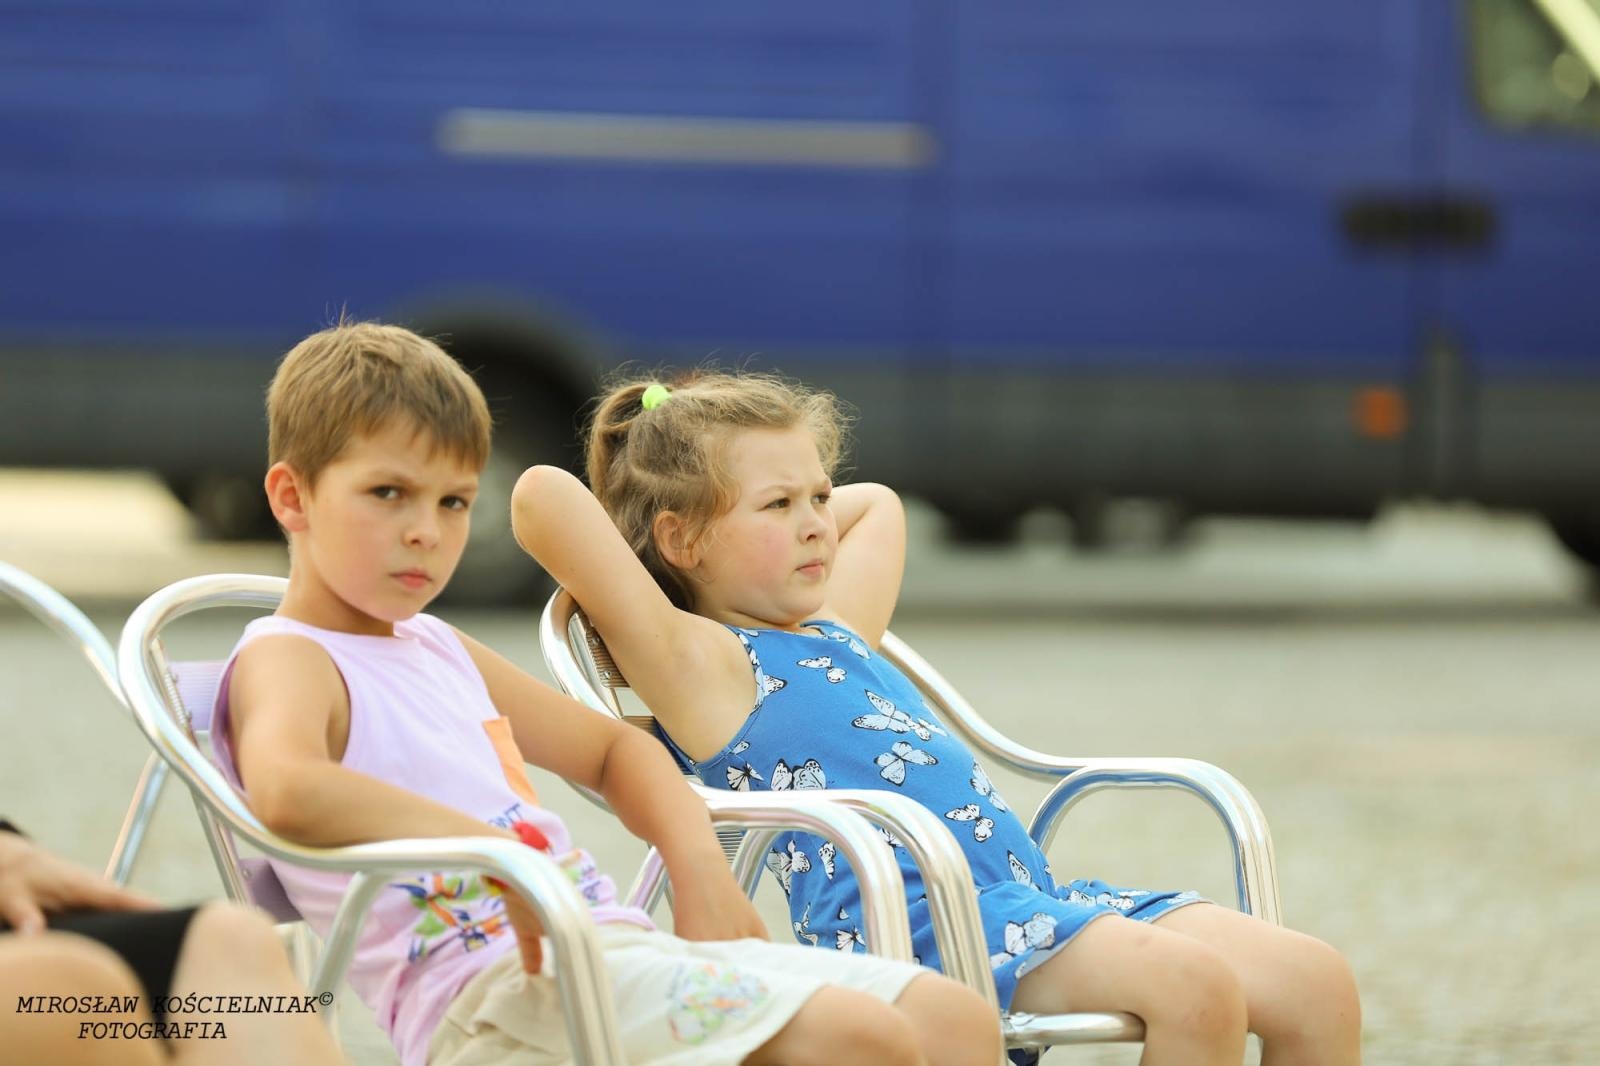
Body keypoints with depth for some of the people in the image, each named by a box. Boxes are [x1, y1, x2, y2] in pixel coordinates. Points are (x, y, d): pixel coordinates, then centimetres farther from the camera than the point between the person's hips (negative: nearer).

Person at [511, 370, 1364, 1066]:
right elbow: (544, 497, -13)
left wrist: (784, 522, 33)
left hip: (1030, 892, 9)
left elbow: (876, 504, 46)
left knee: (1318, 985, -4)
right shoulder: (702, 665, -1)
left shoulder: (838, 636, 24)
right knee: (1195, 986, -30)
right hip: (914, 920, -9)